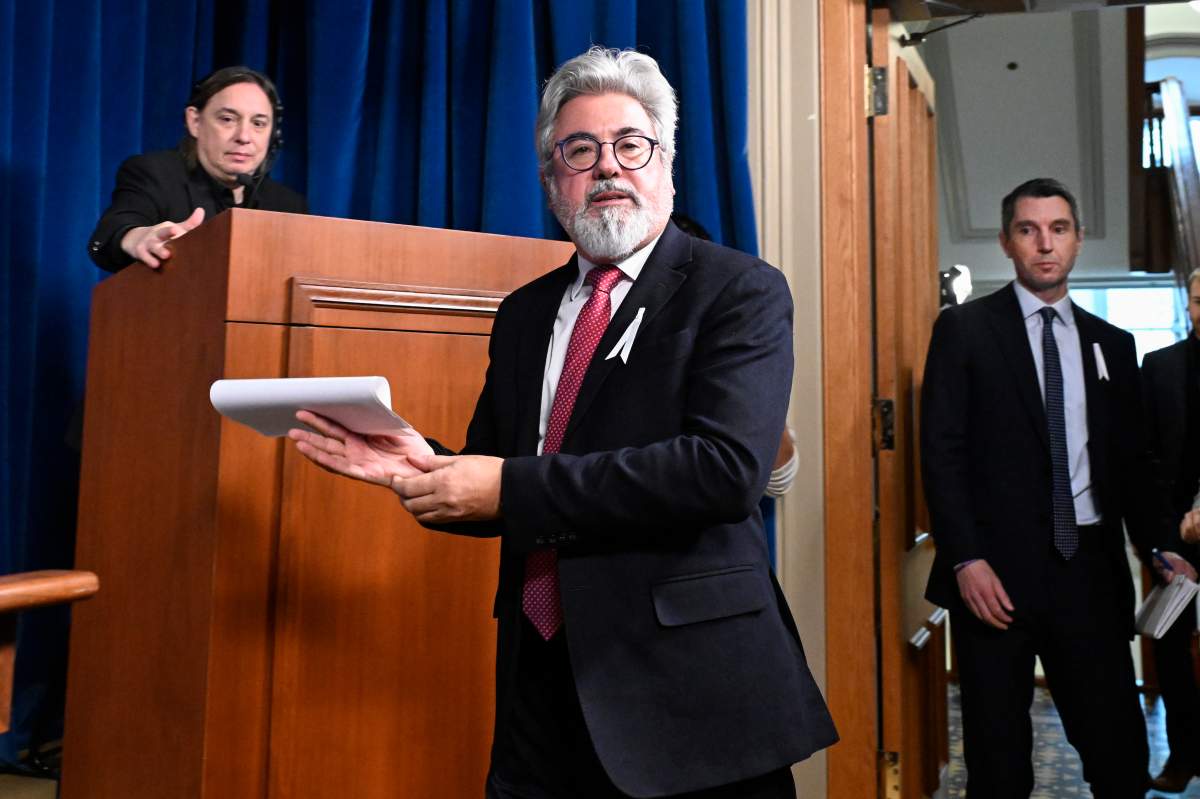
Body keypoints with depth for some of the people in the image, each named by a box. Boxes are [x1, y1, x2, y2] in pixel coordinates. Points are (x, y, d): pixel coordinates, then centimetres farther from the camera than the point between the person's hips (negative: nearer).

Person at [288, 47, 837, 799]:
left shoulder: (741, 291, -7)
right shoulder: (524, 313, 10)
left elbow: (726, 467, -21)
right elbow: (494, 483, 13)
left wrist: (511, 487, -20)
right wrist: (423, 467, -10)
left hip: (685, 682, -4)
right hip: (541, 680, 5)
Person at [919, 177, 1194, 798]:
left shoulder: (1112, 344, 13)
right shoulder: (963, 328, 0)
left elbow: (1130, 462, 15)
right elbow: (941, 452, -6)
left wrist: (1161, 548, 2)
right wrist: (965, 560, -13)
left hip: (1090, 567, 4)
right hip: (997, 570, -3)